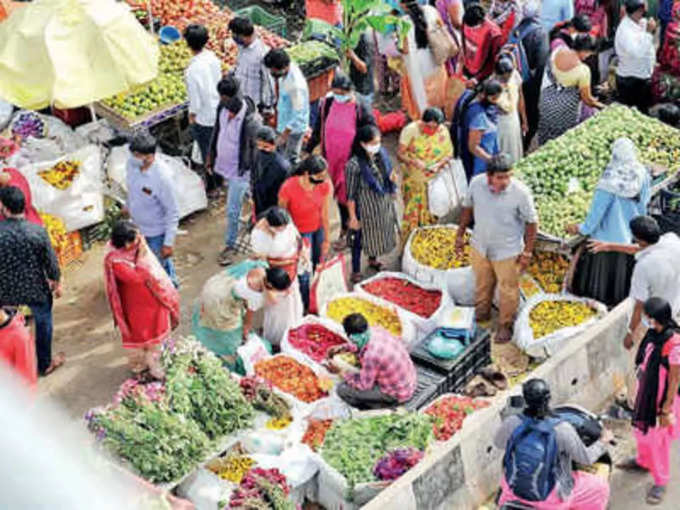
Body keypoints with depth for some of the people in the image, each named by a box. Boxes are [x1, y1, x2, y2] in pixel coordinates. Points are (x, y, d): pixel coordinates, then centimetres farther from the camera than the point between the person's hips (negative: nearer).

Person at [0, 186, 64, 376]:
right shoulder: (38, 231, -22)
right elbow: (51, 262, -12)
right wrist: (56, 282, 7)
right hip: (37, 292, -1)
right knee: (42, 325, 21)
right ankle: (45, 364, 39)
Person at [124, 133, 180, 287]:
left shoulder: (162, 177, -37)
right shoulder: (132, 163, -18)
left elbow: (172, 212, -26)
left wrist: (168, 243, -23)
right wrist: (128, 205, 22)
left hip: (156, 231, -6)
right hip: (136, 225, 7)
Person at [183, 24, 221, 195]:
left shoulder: (192, 70, -31)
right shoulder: (213, 58, -11)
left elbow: (195, 100, -23)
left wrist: (191, 117, -6)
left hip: (204, 117, -6)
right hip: (218, 110, 6)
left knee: (207, 151, 13)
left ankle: (211, 185, 29)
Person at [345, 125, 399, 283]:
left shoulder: (381, 154, -9)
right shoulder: (354, 165, -28)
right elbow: (351, 194, -19)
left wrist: (392, 178, -13)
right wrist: (353, 217, -15)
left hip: (384, 204, 6)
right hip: (366, 209, -6)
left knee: (379, 234, 27)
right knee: (361, 238, 12)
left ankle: (373, 260, 54)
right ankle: (356, 271, 33)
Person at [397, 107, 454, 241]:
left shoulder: (443, 132, -7)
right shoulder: (410, 130, -15)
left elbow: (449, 154, 0)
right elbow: (399, 154, -15)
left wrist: (439, 165, -20)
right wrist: (414, 162, -33)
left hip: (434, 180, 2)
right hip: (412, 180, -2)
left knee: (432, 213, 8)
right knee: (412, 211, 2)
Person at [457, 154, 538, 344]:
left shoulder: (520, 192, -27)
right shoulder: (476, 183, -18)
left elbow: (531, 222, -14)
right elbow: (467, 207, 1)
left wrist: (527, 252, -10)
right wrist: (460, 235, 8)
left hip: (507, 252, -3)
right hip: (479, 247, 3)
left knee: (508, 290, 14)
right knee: (482, 284, 26)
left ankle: (505, 326, 37)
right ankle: (481, 314, 52)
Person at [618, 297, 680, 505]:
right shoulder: (654, 333, -8)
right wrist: (638, 392, 18)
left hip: (661, 398, -8)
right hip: (646, 393, 8)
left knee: (657, 439, 8)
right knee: (641, 429, 27)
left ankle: (661, 481, 29)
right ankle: (643, 461, 53)